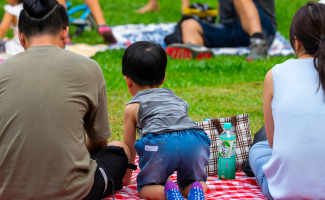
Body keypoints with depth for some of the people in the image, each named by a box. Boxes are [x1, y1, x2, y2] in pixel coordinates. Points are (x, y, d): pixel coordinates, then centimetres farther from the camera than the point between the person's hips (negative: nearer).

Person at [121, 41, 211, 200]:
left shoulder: (133, 107, 24)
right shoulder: (176, 98, 38)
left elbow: (129, 149, 29)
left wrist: (126, 178, 45)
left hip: (161, 144, -3)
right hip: (194, 140, 4)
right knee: (192, 181, 26)